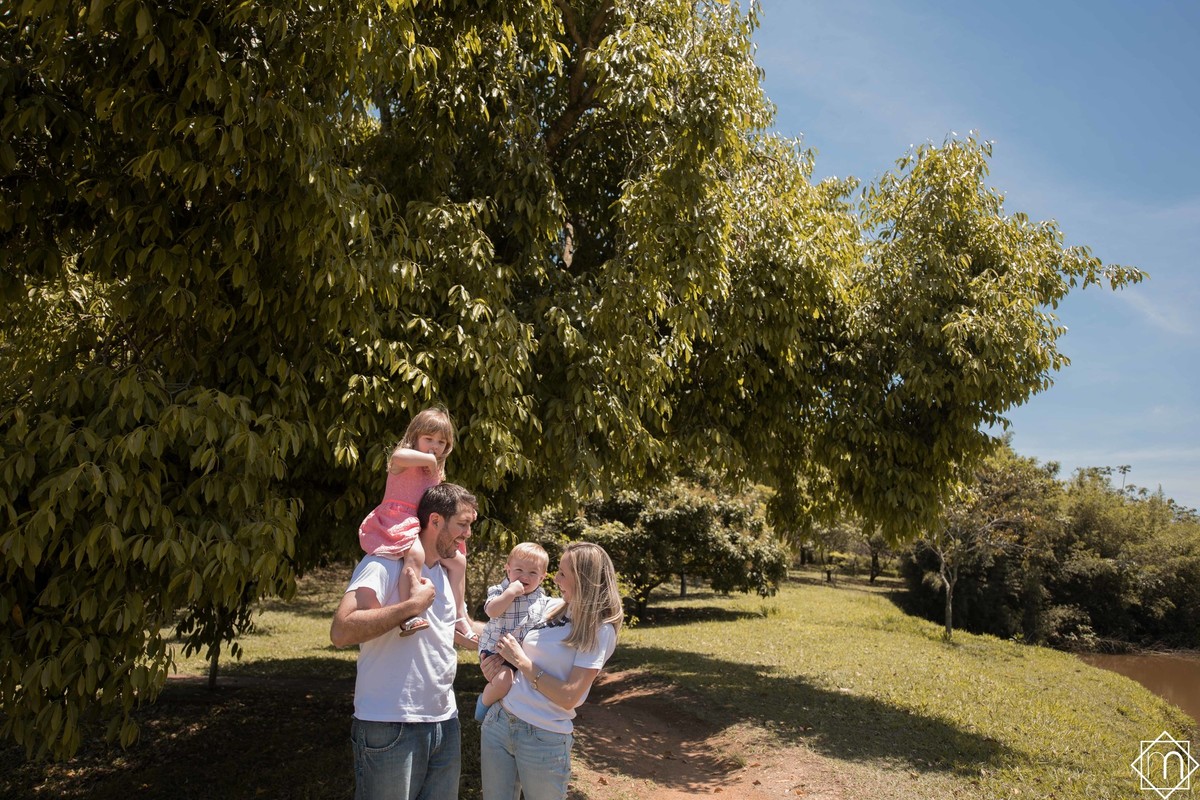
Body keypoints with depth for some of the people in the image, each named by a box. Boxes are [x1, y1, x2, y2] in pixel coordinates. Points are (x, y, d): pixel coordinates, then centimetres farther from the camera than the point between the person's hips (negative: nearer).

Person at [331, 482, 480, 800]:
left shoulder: (446, 574, 14)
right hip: (391, 726, -8)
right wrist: (414, 604, -22)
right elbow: (341, 632, -26)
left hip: (444, 722, 8)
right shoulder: (385, 564, -13)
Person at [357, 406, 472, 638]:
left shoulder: (436, 471, 19)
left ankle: (459, 616, 19)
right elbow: (399, 457, -35)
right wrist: (429, 459, -22)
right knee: (415, 554, -38)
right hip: (396, 521, -9)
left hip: (423, 528, 9)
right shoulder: (404, 456, -6)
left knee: (458, 561, 10)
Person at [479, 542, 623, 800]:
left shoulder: (598, 629, -13)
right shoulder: (554, 610, 5)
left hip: (544, 738, -6)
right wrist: (499, 662, -1)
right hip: (498, 721, 6)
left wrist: (520, 660, -15)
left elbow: (568, 698, -19)